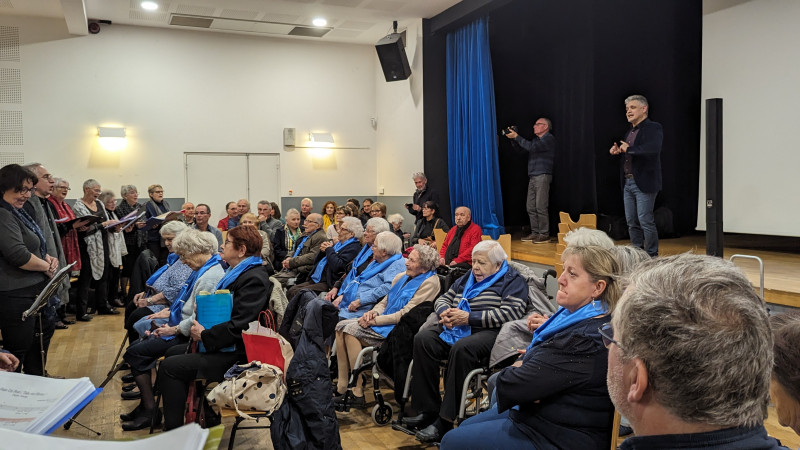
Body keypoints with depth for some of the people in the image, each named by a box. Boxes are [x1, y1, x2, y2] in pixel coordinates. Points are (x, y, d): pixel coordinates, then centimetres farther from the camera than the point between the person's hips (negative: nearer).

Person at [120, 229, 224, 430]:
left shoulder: (210, 277, -24)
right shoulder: (202, 270, 11)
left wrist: (174, 329, -18)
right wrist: (169, 312, 13)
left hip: (188, 336, -11)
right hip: (180, 327, 11)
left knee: (134, 353, -8)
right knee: (136, 345, 13)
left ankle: (150, 411, 2)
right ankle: (145, 403, 18)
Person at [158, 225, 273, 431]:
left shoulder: (254, 279, -21)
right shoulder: (238, 273, 12)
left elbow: (239, 326, -27)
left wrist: (205, 336, -15)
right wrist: (201, 325, 6)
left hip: (237, 354, -11)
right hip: (227, 346, 11)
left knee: (169, 367, -13)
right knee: (172, 353, 20)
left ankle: (173, 431, -1)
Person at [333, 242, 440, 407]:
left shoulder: (429, 282, -10)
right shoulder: (401, 276, 16)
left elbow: (405, 314, -16)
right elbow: (385, 301, 20)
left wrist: (375, 320, -16)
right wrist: (374, 312, -4)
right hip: (384, 321, 9)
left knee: (351, 330, -23)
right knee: (341, 326, -8)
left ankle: (358, 394, -18)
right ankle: (342, 387, -8)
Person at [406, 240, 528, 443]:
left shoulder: (512, 281, 2)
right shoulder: (467, 278, 24)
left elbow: (511, 312, -15)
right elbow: (443, 299, 26)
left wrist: (469, 318, -17)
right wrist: (445, 312, -1)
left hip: (488, 332, -7)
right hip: (456, 328, 7)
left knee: (461, 348, -37)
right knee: (423, 339, -20)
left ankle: (445, 420, -28)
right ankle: (429, 410, -16)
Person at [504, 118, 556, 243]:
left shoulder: (549, 138, -4)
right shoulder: (535, 139, 24)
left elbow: (532, 147, -18)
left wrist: (516, 137, -13)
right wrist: (513, 137, 9)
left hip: (543, 176, -8)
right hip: (532, 177, 9)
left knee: (540, 207, -10)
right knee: (530, 207, 6)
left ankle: (544, 234, -5)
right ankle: (535, 233, 12)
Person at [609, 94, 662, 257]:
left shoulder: (653, 128, -6)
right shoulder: (630, 132, 19)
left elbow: (653, 149, -25)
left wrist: (629, 148, -17)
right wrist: (617, 150, 6)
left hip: (644, 183, -8)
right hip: (628, 183, 8)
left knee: (645, 221, -6)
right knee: (632, 222, 11)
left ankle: (651, 256, 3)